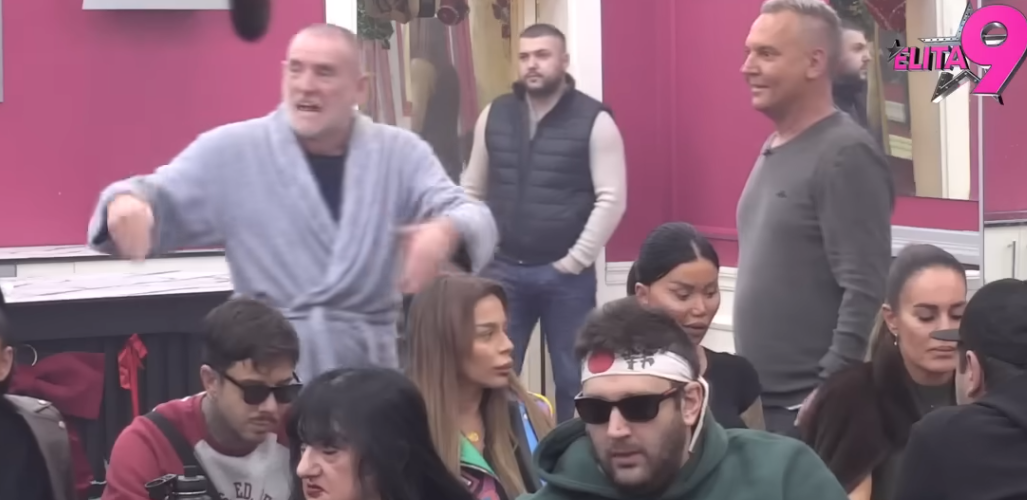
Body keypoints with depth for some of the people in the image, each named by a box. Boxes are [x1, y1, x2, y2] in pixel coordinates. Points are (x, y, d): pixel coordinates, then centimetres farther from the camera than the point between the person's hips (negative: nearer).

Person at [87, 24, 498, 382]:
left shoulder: (401, 154, 4)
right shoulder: (231, 151, 0)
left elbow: (471, 216, -5)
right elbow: (162, 202, 0)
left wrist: (446, 231, -31)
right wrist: (127, 200, -27)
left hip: (367, 374, 2)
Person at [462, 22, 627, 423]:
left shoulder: (594, 121, -6)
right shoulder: (494, 115, 6)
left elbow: (612, 198, -9)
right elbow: (472, 191, 13)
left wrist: (576, 260, -11)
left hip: (566, 274, -3)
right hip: (503, 270, 3)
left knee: (572, 378, 7)